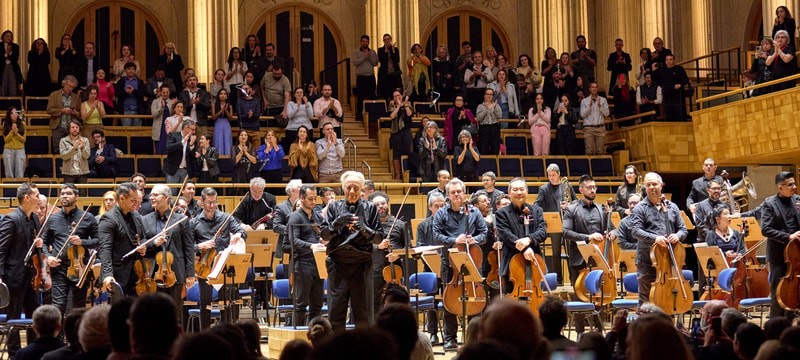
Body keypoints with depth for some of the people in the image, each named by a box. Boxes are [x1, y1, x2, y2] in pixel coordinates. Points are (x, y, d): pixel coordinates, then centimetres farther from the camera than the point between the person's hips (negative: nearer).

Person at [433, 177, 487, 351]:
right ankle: (450, 338, 10)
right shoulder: (441, 214, 5)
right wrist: (454, 241, -17)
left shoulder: (474, 212, 9)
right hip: (450, 262, -1)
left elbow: (484, 233, 7)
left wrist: (475, 240, -13)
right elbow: (437, 235, -3)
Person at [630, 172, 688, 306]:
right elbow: (636, 231, -11)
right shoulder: (640, 208, 3)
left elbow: (683, 229, 15)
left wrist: (677, 236, -10)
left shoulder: (672, 207, 15)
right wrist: (654, 238, -27)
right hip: (647, 263, -3)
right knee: (646, 299, -1)